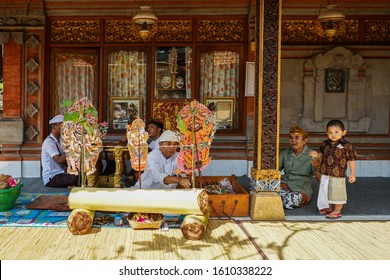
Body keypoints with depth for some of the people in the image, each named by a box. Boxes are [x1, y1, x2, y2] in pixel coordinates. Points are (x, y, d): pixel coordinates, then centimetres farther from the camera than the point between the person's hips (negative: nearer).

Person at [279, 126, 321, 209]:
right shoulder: (285, 154, 9)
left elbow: (319, 178, -12)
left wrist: (317, 168, -35)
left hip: (301, 189, -3)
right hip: (285, 185, 3)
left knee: (289, 201, -34)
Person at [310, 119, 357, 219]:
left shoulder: (347, 146, -9)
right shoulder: (325, 144, 5)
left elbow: (352, 160, -5)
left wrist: (353, 173, -7)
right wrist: (317, 154, 1)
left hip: (338, 176, -5)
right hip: (325, 175, 5)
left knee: (337, 194, 3)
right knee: (324, 192, 15)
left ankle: (337, 211, 19)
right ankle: (327, 208, 33)